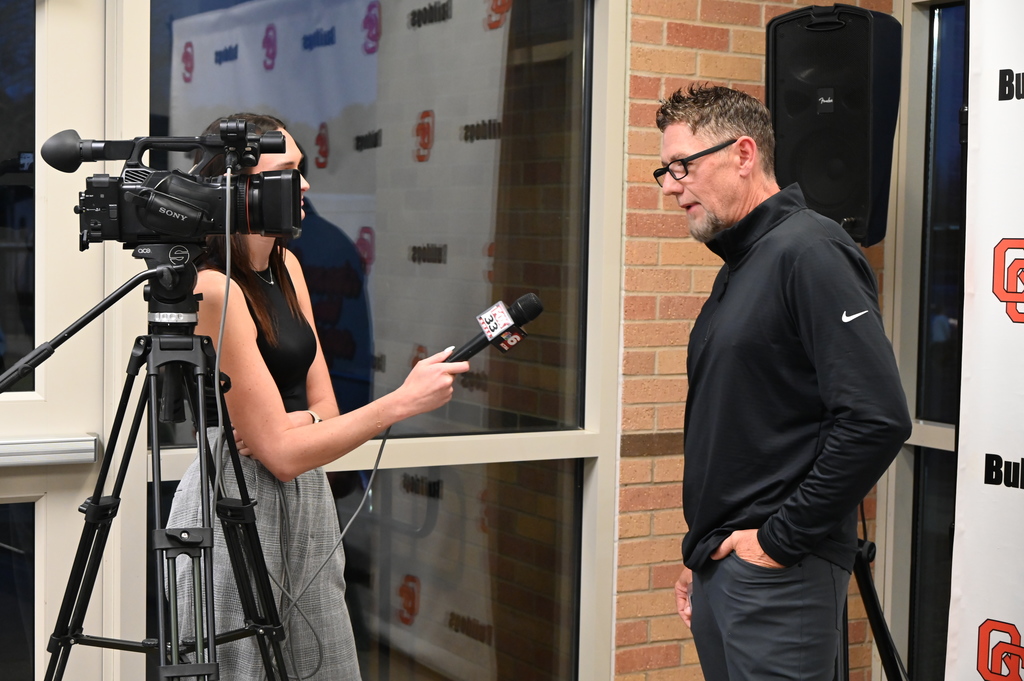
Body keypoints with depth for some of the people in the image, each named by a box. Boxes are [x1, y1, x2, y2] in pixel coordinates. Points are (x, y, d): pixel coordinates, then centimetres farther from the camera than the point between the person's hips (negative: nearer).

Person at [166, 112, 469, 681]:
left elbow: (324, 408, 7)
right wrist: (403, 401, -21)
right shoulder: (214, 288, -18)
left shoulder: (286, 266, 9)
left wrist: (283, 425, -15)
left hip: (306, 503, 8)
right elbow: (282, 453, -20)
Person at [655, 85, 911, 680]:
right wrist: (703, 551, 17)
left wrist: (782, 539, -17)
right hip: (720, 565, 9)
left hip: (779, 575, -9)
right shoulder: (737, 268, 16)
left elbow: (878, 420, -23)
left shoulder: (808, 252, -13)